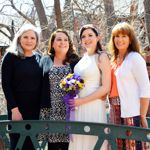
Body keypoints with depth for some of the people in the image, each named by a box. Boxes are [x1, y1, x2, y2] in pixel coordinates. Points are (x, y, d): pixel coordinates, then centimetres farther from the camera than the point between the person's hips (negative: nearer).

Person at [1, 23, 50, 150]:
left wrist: (44, 107, 2)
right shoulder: (11, 57, -3)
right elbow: (6, 85, -7)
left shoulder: (39, 58, 10)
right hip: (18, 108, -4)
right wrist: (14, 109, -15)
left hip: (36, 109, 4)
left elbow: (42, 85, 11)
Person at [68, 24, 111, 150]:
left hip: (94, 107, -6)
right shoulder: (82, 58, 12)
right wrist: (73, 98, 4)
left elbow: (106, 88, -13)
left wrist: (82, 101, -13)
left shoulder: (102, 57, -7)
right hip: (78, 107, 6)